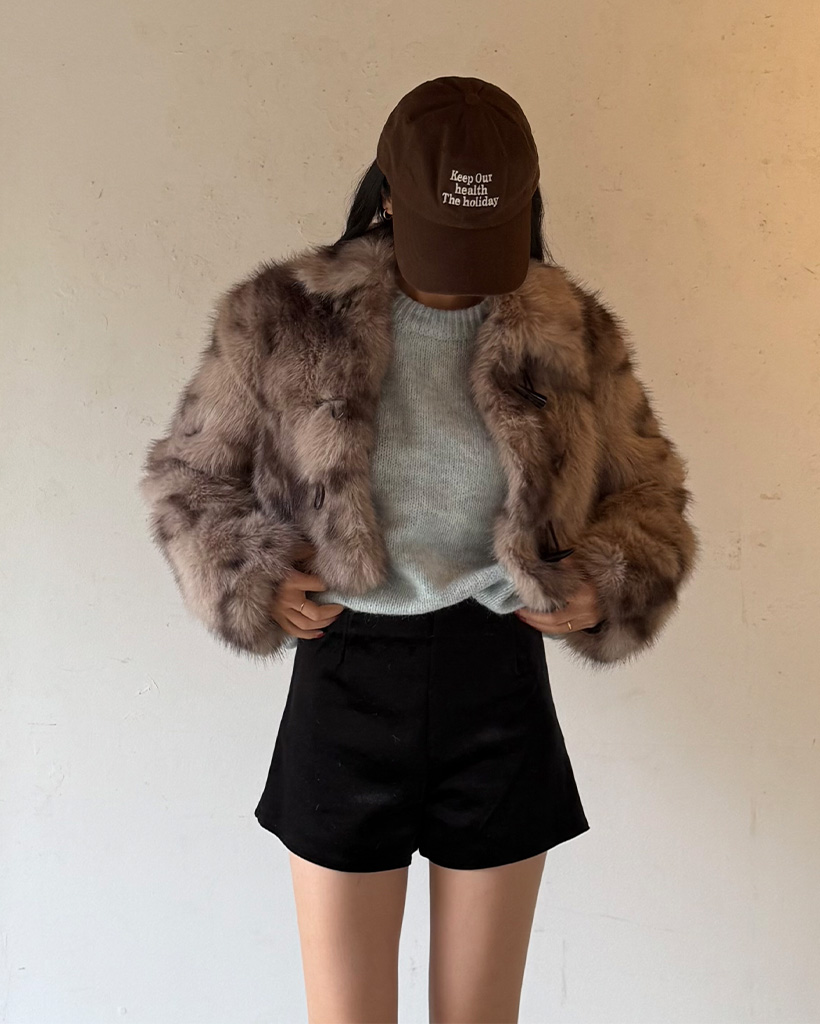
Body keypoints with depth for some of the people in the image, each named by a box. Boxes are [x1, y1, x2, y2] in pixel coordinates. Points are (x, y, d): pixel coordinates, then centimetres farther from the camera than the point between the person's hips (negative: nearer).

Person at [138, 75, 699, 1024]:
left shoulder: (573, 333, -2)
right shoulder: (283, 317, -5)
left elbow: (647, 489, 11)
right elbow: (186, 474, 6)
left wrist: (610, 584, -8)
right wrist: (250, 581, -11)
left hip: (500, 690, 2)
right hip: (345, 683, -1)